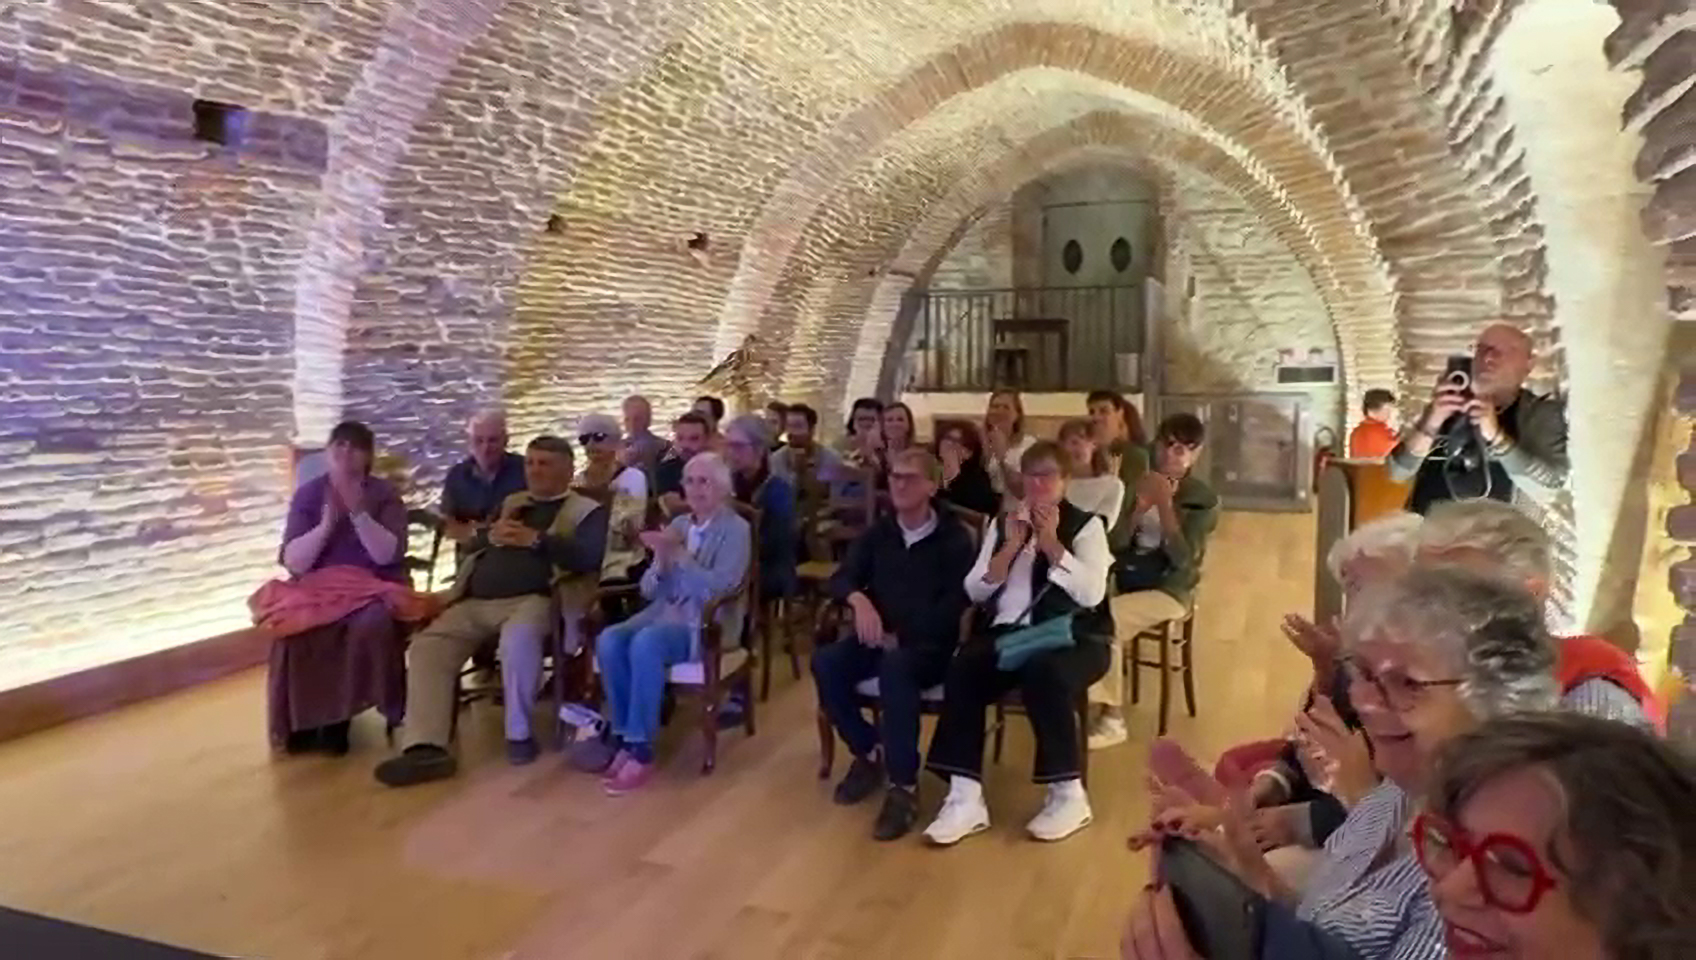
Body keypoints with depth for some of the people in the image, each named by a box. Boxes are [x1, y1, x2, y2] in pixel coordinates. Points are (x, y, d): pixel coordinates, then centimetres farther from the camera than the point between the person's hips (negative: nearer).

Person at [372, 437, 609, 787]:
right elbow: (471, 545, 25)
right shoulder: (511, 502, 29)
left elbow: (589, 557, -8)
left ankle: (519, 733, -20)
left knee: (518, 639, -38)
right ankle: (425, 747, -26)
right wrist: (491, 536, 2)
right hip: (475, 601, 6)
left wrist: (536, 539, -13)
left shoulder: (587, 511, 10)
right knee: (428, 645, -18)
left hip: (531, 600, -6)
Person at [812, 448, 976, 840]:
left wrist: (901, 637, -20)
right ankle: (869, 752, -4)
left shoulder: (954, 537, -1)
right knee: (825, 662, -24)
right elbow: (841, 578, 3)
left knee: (895, 666, -38)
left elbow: (954, 605, -10)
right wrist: (859, 600, -22)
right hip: (880, 638, 5)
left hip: (929, 646, -4)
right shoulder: (878, 532, 12)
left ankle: (904, 786, -31)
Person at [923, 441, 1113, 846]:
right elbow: (975, 592, 5)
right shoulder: (1002, 523, 15)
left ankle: (1068, 795, -17)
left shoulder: (1086, 524, 4)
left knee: (1042, 673, -36)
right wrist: (1011, 547, -7)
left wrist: (1051, 542, -14)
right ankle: (965, 798, -23)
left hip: (1071, 637, -3)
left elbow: (1092, 594, -12)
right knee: (962, 670, -27)